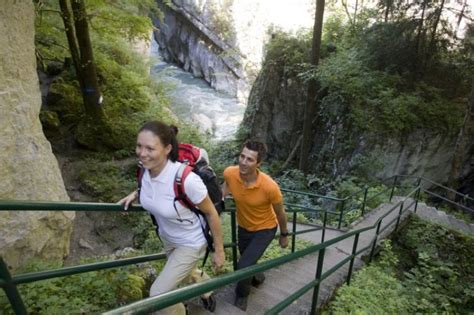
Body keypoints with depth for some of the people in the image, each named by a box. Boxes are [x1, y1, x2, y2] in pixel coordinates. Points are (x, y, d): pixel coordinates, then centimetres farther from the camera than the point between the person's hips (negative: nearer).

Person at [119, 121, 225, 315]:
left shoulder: (186, 179, -38)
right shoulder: (146, 169, -18)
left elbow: (212, 214, -23)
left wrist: (219, 251, -14)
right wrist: (136, 193, -7)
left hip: (191, 243, -7)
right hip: (167, 238, 7)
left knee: (158, 294, -4)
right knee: (185, 274, 31)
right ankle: (208, 292, 65)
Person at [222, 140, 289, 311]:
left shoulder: (270, 186, -36)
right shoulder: (229, 173, -27)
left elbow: (280, 213, -16)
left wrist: (284, 235, -2)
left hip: (265, 229, -4)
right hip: (243, 227, 4)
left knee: (243, 267, -14)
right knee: (248, 264, 23)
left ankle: (241, 296, 20)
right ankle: (257, 277, 59)